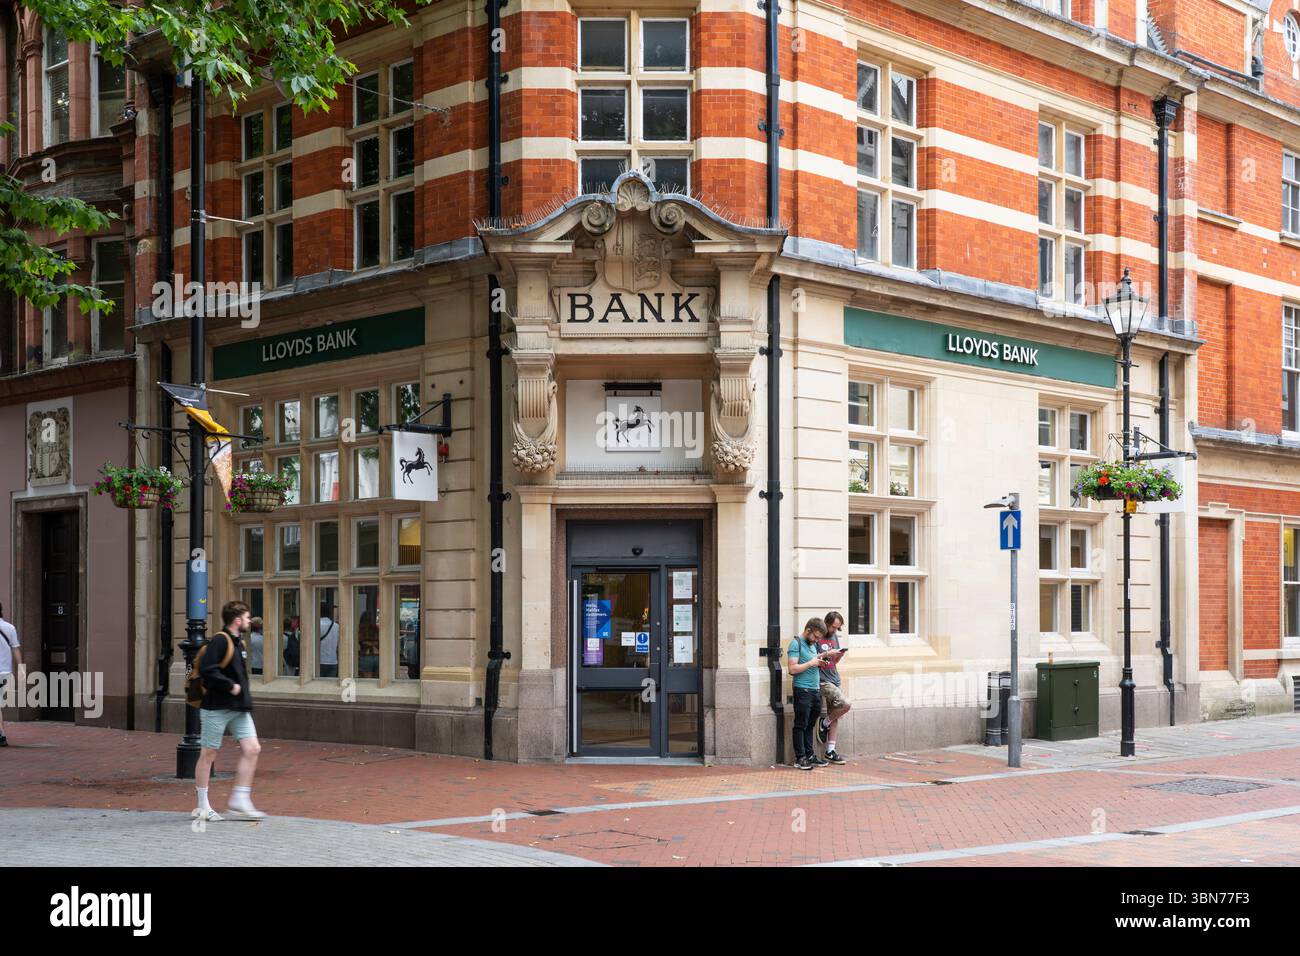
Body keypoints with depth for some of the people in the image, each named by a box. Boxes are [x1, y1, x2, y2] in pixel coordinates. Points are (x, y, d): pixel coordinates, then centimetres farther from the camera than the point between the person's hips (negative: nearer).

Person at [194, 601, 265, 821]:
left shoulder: (238, 642, 14)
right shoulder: (220, 641, -15)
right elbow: (206, 670, -25)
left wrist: (243, 692, 10)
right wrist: (231, 686, -19)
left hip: (239, 708, 8)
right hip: (217, 707, -8)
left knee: (252, 749, -2)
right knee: (208, 754, 4)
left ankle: (239, 802, 3)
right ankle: (202, 807, 14)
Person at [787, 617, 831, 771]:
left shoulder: (813, 644, 17)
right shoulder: (796, 644, -9)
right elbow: (793, 669, -17)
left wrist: (819, 659, 7)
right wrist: (811, 663, -14)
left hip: (816, 689, 8)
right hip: (803, 690, -8)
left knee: (810, 725, 12)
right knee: (801, 725, -3)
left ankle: (810, 755, 17)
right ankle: (800, 758, 0)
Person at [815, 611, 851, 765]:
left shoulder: (834, 636, 16)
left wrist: (839, 655, 0)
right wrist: (827, 654, -19)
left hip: (835, 679, 8)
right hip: (823, 681, -8)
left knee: (834, 717, 6)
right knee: (844, 704, -24)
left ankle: (830, 751, 11)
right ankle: (824, 723, 1)